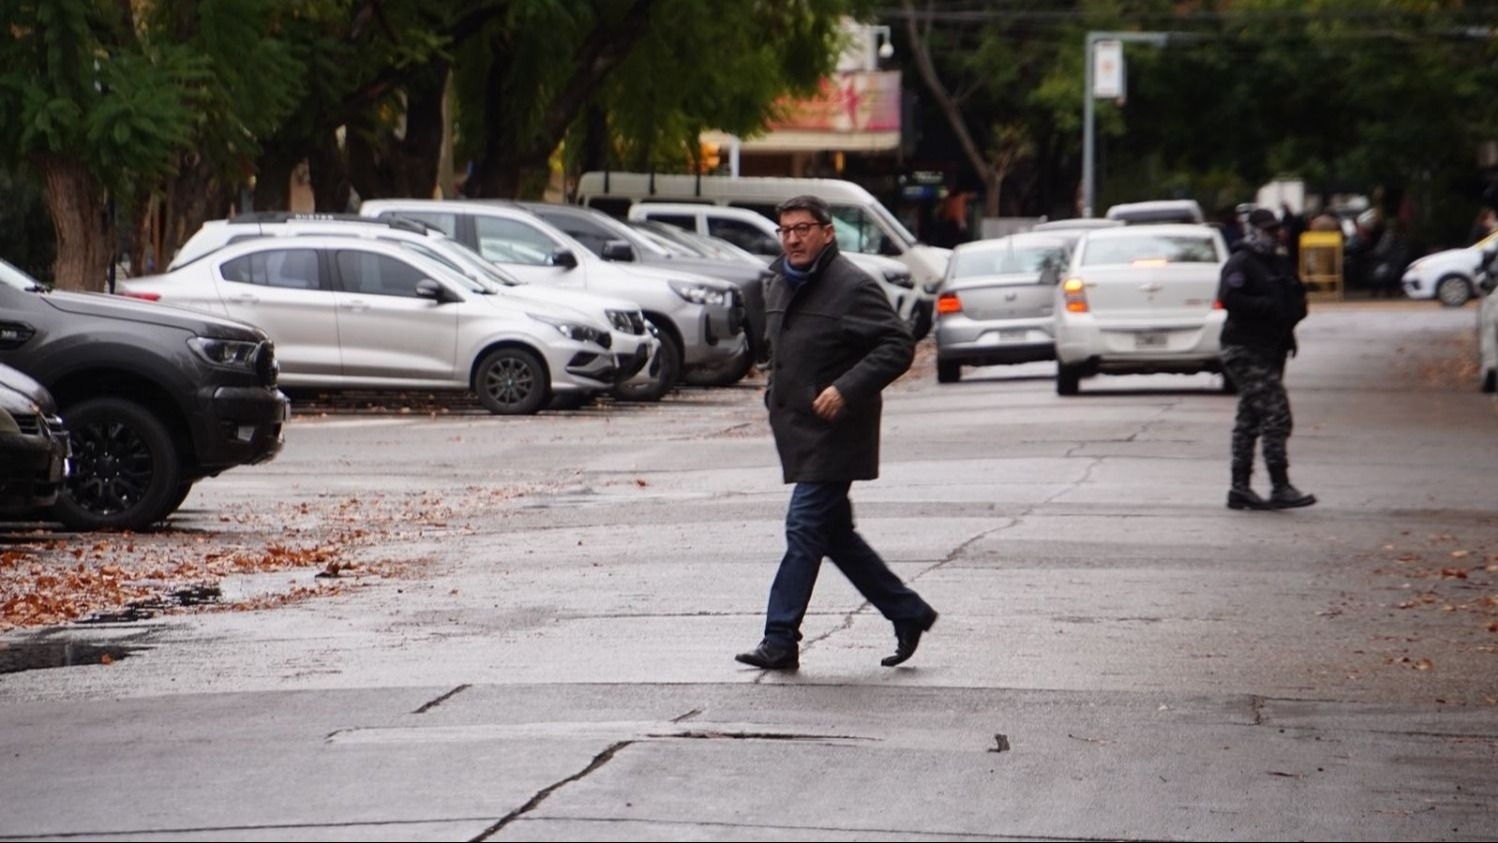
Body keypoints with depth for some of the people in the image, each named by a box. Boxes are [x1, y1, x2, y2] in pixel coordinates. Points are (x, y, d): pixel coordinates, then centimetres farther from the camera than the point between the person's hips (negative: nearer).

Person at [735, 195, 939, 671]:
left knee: (805, 530, -10)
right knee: (835, 534, 11)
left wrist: (846, 389, -25)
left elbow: (898, 345, -17)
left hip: (833, 434, -9)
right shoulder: (780, 286, 15)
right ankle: (908, 613, 23)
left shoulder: (853, 287, -13)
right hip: (796, 431, 9)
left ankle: (780, 640, -9)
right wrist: (776, 395, 15)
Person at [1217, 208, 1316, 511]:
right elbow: (1228, 298, -22)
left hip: (1271, 350, 10)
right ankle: (1280, 489, -16)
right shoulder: (1240, 264, -9)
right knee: (1276, 417, -15)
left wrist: (1293, 310, 3)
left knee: (1249, 420, 12)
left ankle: (1240, 488, 17)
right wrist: (1268, 306, -22)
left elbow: (1298, 298, 26)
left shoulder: (1280, 265, 18)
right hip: (1246, 352, -9)